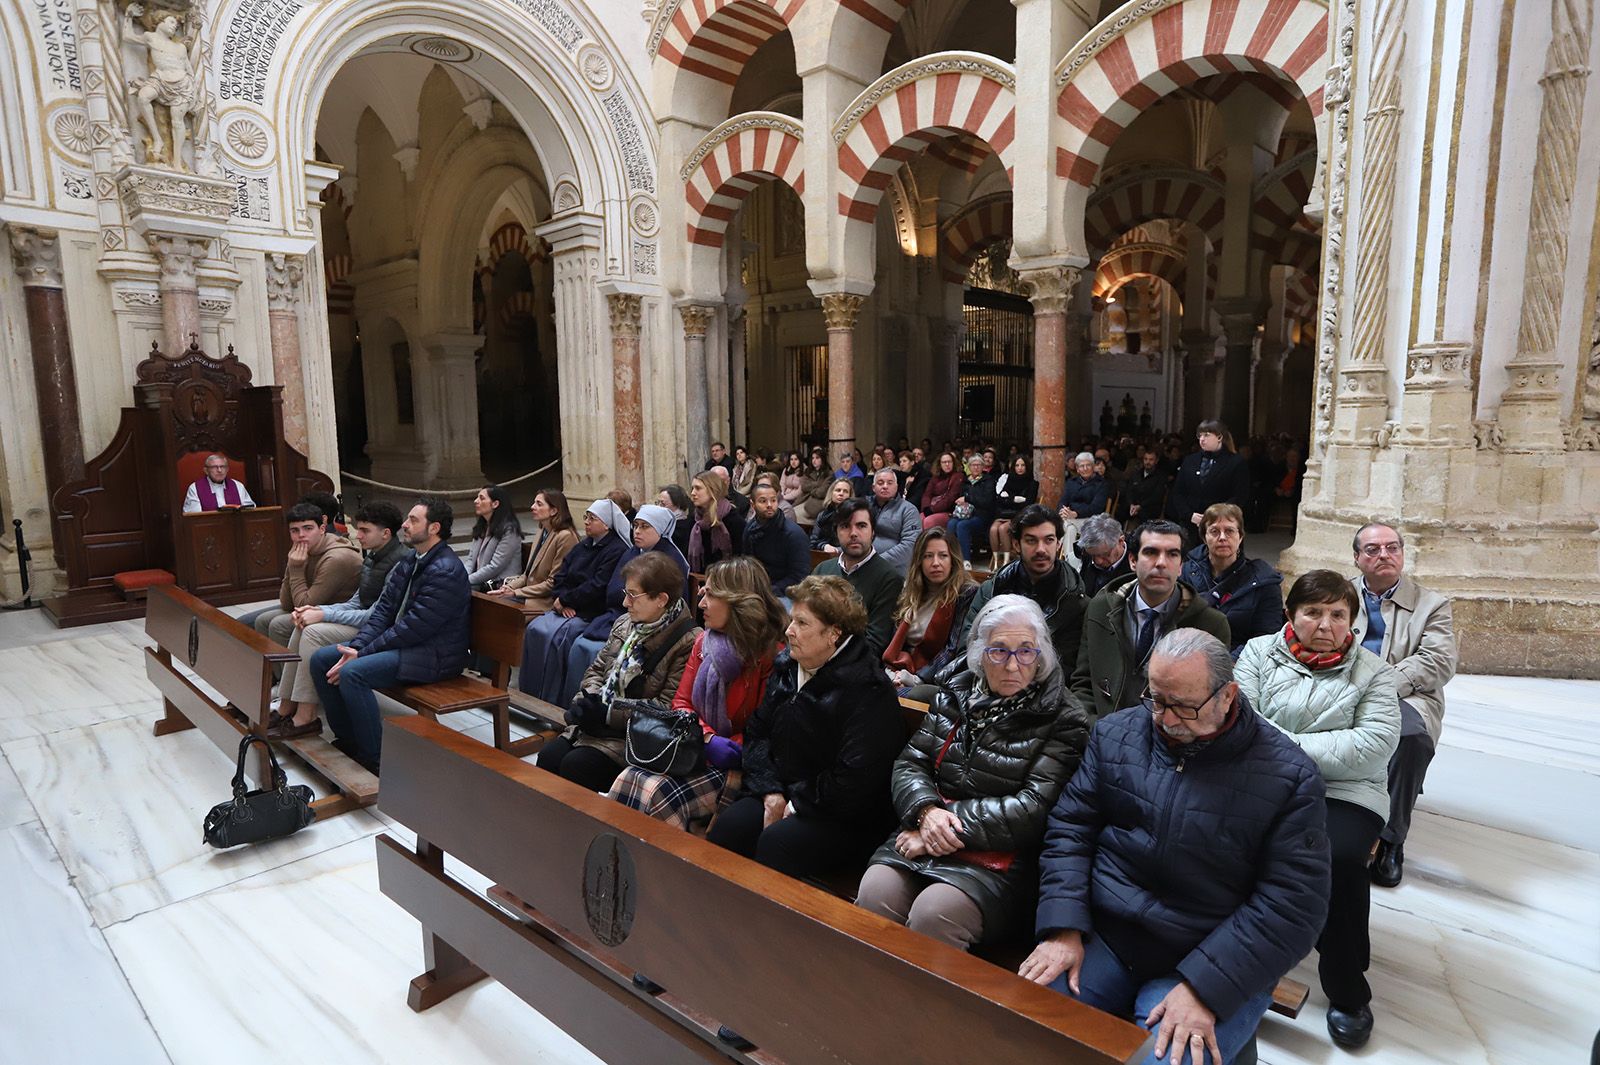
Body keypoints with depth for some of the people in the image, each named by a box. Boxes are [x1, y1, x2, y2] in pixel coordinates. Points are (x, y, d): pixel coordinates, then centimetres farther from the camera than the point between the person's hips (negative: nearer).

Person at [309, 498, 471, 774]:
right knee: (320, 659, 4)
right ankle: (347, 738, 15)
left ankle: (375, 759, -13)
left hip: (433, 655, -10)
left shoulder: (446, 571, -20)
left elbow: (414, 628, -22)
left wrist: (362, 654, -17)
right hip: (402, 641, 10)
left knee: (352, 673, -27)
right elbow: (383, 609, 7)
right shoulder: (409, 561, 9)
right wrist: (356, 646, -9)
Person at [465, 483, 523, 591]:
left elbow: (495, 567, -15)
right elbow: (471, 558, 14)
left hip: (500, 586, -7)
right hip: (481, 584, 7)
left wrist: (466, 581, -15)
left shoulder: (509, 530, -11)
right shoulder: (480, 527, 16)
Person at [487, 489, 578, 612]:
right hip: (531, 595, 8)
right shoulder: (541, 532, 14)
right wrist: (509, 587, 0)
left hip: (547, 601, -8)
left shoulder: (565, 537, -15)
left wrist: (516, 592, -14)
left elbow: (553, 583, -15)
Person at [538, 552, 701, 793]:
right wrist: (589, 699, -5)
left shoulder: (687, 642, -17)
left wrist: (609, 712, -18)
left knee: (574, 766, -21)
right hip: (598, 720, 7)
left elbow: (668, 707, -20)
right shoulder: (625, 623, 9)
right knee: (548, 756, -10)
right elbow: (597, 668, 17)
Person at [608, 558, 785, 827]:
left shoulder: (771, 656, -13)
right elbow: (681, 702, 8)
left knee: (659, 793, -27)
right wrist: (707, 737, -10)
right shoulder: (703, 642, 9)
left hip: (731, 767, -6)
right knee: (627, 779, -18)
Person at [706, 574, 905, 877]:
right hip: (778, 793, 6)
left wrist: (795, 806, -14)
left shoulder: (867, 691, -17)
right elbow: (757, 731, 9)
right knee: (725, 829, -20)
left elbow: (854, 780, -21)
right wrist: (771, 793, -4)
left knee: (776, 844, -31)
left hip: (844, 816, -6)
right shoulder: (786, 665, 7)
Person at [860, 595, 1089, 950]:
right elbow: (909, 764, 10)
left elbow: (1034, 810, -11)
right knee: (874, 894, -24)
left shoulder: (1063, 721, -2)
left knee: (933, 913, -30)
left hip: (999, 859, -4)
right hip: (923, 840, 4)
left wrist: (950, 826, -14)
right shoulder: (954, 695, 12)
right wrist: (927, 811, -12)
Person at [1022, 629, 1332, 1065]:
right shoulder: (1115, 734, 1)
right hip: (1099, 936, 2)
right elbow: (1070, 828, 2)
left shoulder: (1288, 776, -8)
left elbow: (1290, 905, -12)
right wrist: (1064, 928, -10)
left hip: (1217, 965, -2)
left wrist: (1203, 988, -19)